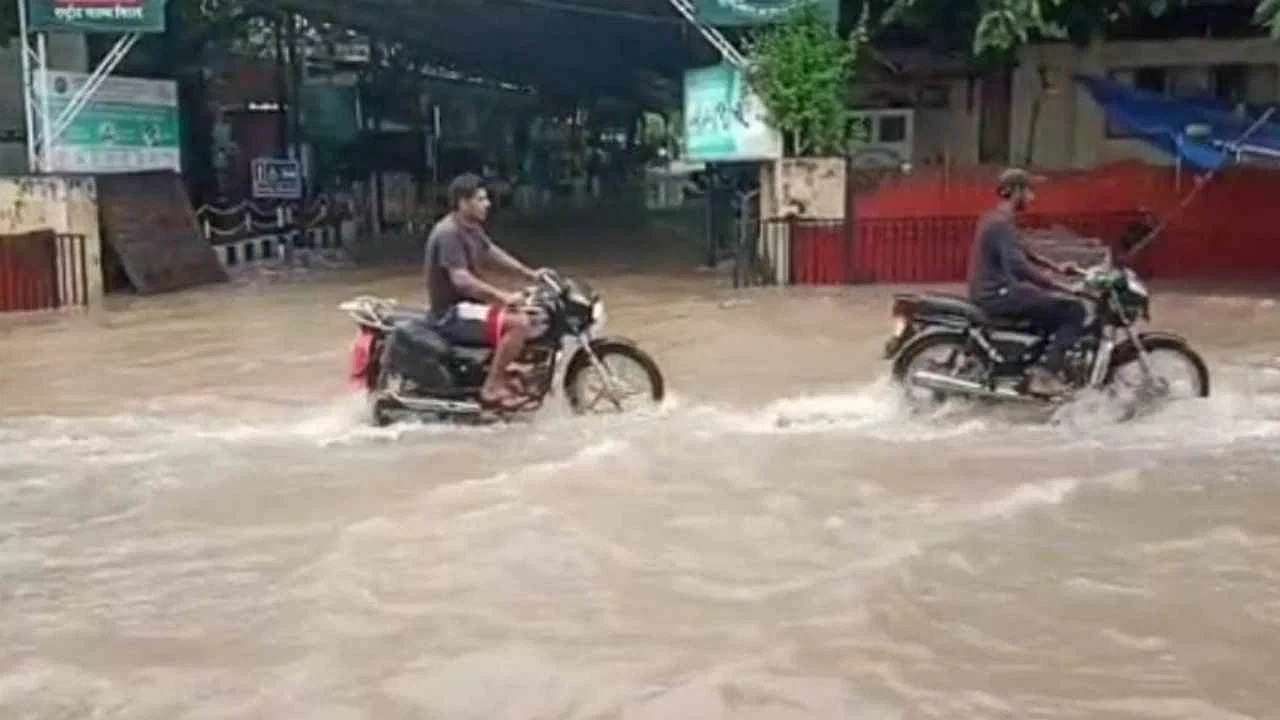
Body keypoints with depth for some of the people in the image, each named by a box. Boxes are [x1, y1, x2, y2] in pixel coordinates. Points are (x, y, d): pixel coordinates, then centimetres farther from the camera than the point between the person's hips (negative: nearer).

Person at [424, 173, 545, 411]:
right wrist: (503, 297, -37)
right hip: (452, 313, -11)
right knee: (518, 323, -26)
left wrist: (531, 274, 6)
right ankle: (492, 387, -17)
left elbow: (493, 254, 18)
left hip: (466, 305, 11)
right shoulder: (448, 233, -22)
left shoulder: (471, 228, 10)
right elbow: (461, 280, -32)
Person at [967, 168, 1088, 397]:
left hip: (994, 291, 11)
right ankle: (1045, 373, -15)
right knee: (1074, 309, -12)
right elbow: (1018, 266, -32)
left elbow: (1019, 252, 29)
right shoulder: (1002, 224, -19)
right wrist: (1062, 287, -32)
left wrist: (1056, 267, 24)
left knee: (1057, 305, 25)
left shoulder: (996, 219, 15)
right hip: (998, 294, -11)